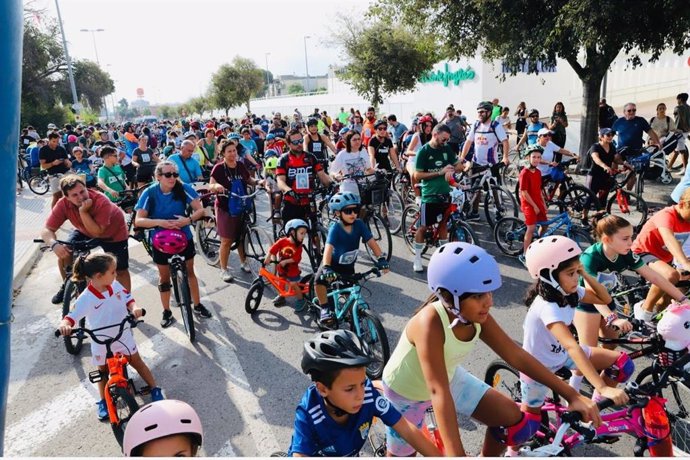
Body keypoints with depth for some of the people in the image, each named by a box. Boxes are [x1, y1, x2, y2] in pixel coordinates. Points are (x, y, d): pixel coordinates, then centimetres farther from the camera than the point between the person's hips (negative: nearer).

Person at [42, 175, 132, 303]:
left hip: (114, 232, -4)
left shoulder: (101, 201, -38)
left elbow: (97, 232, -38)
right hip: (85, 230, 4)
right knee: (64, 253, -12)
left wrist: (83, 212, -46)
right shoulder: (63, 204, -27)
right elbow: (47, 229, -26)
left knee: (121, 271, -5)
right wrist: (54, 244, -46)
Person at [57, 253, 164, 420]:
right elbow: (72, 316, -26)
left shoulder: (116, 286, -12)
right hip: (101, 343, -2)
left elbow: (128, 299, -7)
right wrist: (64, 324, -49)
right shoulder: (86, 299, -24)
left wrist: (134, 308, -29)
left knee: (137, 362, 12)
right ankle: (103, 402, 37)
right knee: (103, 370, 18)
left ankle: (155, 390, 25)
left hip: (123, 336, 2)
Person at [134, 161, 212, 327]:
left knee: (189, 271, 15)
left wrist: (188, 220, -35)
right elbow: (138, 220, -22)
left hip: (184, 237, 1)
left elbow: (200, 209, -16)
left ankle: (197, 305, 32)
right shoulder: (150, 193, -19)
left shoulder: (184, 188, -17)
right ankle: (167, 312, 29)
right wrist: (160, 222, -38)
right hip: (161, 240, -1)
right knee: (164, 276, 13)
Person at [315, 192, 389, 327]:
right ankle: (325, 309, -11)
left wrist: (381, 259, -34)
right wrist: (326, 268, -55)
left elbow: (371, 242, -20)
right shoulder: (335, 229, -29)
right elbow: (328, 248, -41)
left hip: (348, 266, 4)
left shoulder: (359, 225, -18)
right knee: (320, 280, -29)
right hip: (333, 262, -3)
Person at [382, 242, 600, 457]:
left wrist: (571, 395, -15)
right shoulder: (430, 322, -40)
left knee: (511, 417, -1)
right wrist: (455, 454, -48)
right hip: (405, 393, -5)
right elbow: (439, 392, -44)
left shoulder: (477, 318, -20)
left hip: (450, 378, 6)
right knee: (402, 454, 11)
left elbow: (517, 356, -14)